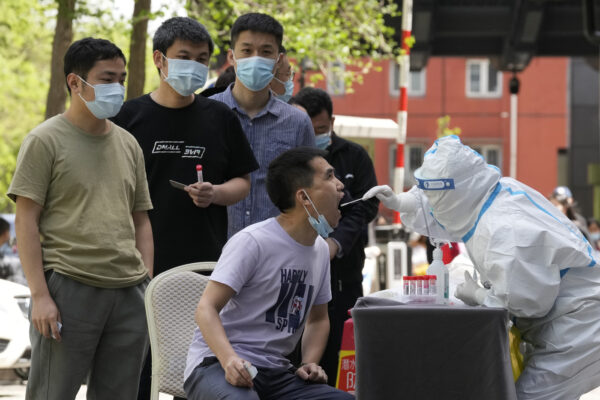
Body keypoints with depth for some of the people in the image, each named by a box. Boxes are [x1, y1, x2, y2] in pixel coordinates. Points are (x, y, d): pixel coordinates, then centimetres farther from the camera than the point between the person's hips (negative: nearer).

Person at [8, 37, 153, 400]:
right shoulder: (45, 141, -1)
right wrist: (41, 295, -13)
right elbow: (26, 221, -5)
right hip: (69, 287, -5)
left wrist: (147, 286, 10)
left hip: (129, 294, 6)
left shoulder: (129, 145, 17)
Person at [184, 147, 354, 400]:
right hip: (217, 363, -7)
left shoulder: (320, 249, 12)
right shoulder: (252, 242, -12)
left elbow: (318, 318, 25)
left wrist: (309, 363, 5)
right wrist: (229, 359, -33)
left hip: (275, 372, 7)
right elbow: (207, 308, -16)